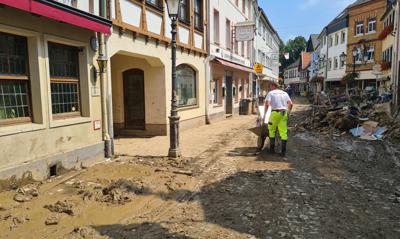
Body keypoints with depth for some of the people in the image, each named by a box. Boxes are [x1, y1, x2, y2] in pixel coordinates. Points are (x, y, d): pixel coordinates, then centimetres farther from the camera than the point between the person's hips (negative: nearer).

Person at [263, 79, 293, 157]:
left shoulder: (271, 93, 3)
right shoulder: (284, 93, 17)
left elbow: (267, 104, -11)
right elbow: (291, 104, 9)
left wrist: (265, 114, -4)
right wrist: (288, 113, 19)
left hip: (275, 113, -4)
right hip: (284, 113, 4)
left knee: (272, 130, 15)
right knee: (283, 132, 3)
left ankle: (272, 148, 18)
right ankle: (283, 152, 1)